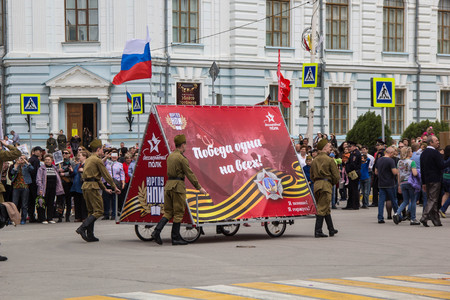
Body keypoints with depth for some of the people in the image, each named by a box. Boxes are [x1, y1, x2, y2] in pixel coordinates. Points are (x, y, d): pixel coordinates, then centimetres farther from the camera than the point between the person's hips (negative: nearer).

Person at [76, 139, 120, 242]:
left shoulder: (88, 160, 22)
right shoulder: (97, 160, -8)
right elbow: (106, 176, -6)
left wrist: (105, 189, 29)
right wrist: (115, 187, 4)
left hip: (85, 186, 9)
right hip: (92, 187, -9)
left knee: (91, 211, 13)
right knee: (98, 211, -8)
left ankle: (90, 235, 9)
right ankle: (82, 228, -20)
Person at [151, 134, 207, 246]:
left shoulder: (170, 156, 14)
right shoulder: (182, 158, -12)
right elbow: (190, 174, -11)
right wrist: (199, 188, -4)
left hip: (168, 186, 8)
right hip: (178, 186, -8)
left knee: (168, 212, 10)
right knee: (178, 213, 0)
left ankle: (157, 231, -7)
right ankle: (175, 238, 3)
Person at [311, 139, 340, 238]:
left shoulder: (314, 161, 12)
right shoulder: (330, 160, -8)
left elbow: (312, 176, 17)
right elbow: (336, 176, -8)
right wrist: (332, 183, 9)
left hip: (316, 185, 7)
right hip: (326, 185, -7)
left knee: (326, 208, 16)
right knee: (322, 208, -5)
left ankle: (331, 229, 25)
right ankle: (318, 231, -8)